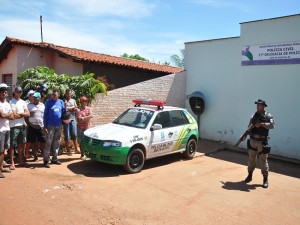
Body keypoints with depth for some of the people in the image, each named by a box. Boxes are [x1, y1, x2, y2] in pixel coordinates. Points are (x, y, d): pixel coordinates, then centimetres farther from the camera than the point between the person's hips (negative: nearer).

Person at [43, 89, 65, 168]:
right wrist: (45, 126, -9)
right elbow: (45, 114, -4)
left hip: (59, 125, 4)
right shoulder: (49, 102, -4)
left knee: (56, 142, 11)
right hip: (50, 125, -4)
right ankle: (46, 160, 0)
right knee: (48, 142, -6)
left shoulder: (61, 102, 5)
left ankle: (54, 158, 22)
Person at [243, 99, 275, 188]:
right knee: (251, 159, 12)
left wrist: (261, 124, -25)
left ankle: (265, 179, 12)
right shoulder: (254, 116, 9)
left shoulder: (268, 116, -4)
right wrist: (245, 135, 1)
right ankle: (250, 176, 26)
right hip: (252, 141, 4)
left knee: (263, 161, 0)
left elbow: (272, 125, -20)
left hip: (262, 142, -4)